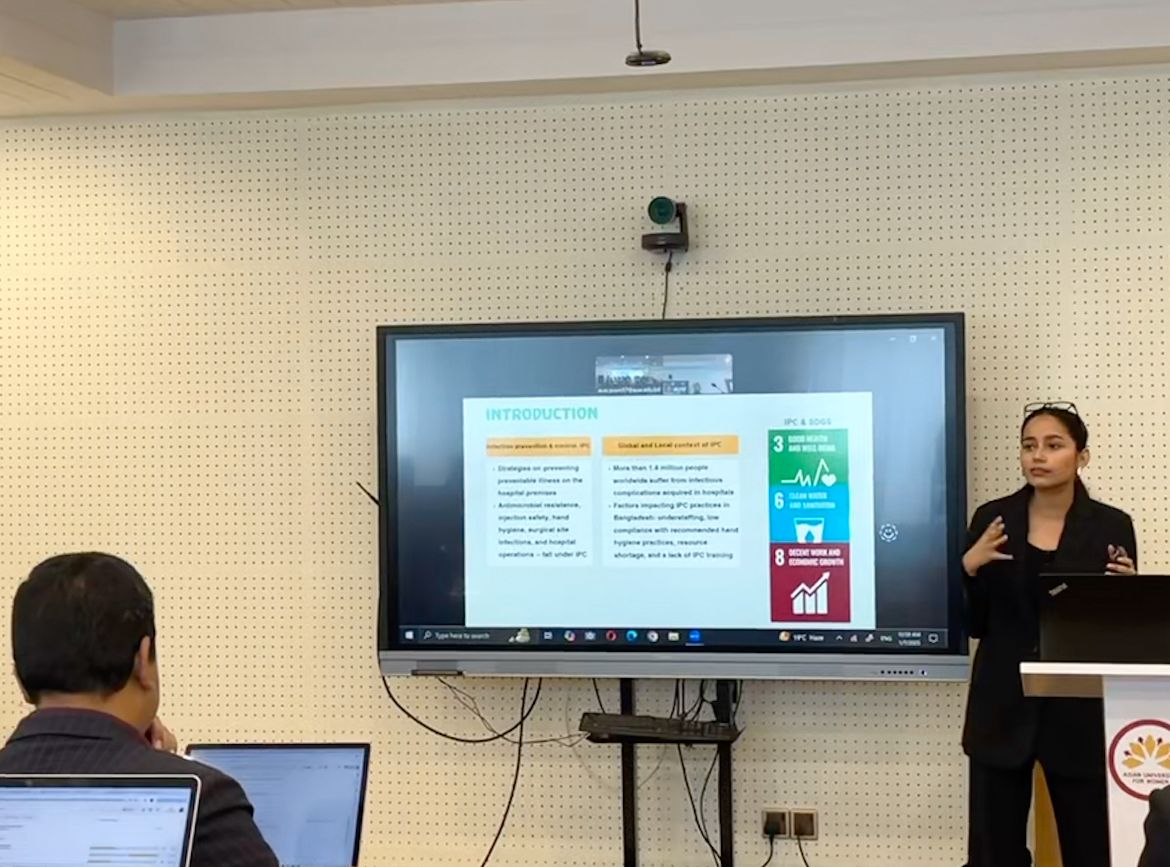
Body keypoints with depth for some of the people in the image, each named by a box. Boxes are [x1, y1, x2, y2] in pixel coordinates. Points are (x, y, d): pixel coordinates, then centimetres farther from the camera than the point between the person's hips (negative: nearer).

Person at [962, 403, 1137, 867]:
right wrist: (970, 567, -13)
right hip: (1003, 708, 1)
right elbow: (973, 624, 3)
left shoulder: (1111, 526, 0)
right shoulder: (992, 519, 2)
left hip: (1079, 711, -1)